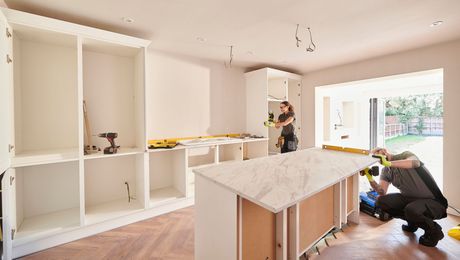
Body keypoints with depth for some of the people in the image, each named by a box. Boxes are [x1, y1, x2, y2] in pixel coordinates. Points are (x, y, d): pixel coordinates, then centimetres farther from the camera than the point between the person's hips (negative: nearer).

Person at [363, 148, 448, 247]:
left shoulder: (405, 155, -12)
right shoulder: (386, 172, 1)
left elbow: (415, 162, -38)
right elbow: (382, 193, -13)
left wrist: (388, 163, -48)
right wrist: (370, 178, -28)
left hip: (433, 201, -6)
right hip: (410, 198, 6)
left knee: (410, 210, -34)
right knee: (381, 201, -12)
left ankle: (434, 231, -1)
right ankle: (413, 221, 12)